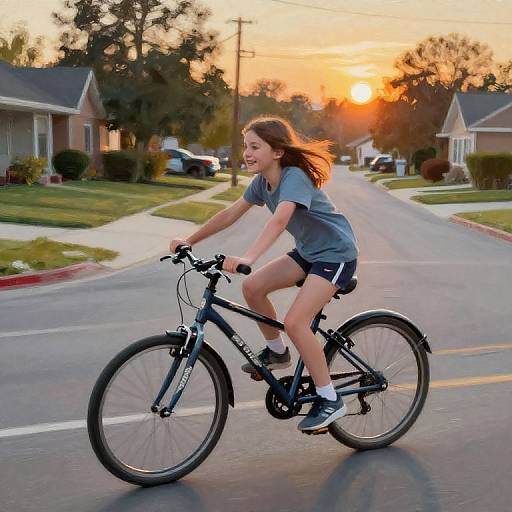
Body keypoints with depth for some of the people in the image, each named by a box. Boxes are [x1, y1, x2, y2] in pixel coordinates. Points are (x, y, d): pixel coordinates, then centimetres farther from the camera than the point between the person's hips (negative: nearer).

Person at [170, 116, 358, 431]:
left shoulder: (294, 177, -26)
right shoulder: (263, 181, 0)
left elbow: (279, 221, -42)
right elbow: (230, 215, 4)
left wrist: (247, 259, -55)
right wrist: (190, 241, 0)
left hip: (336, 254, -8)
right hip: (308, 251, 8)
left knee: (295, 322, -20)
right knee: (253, 287, -6)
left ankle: (330, 401, -7)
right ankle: (277, 352, 16)